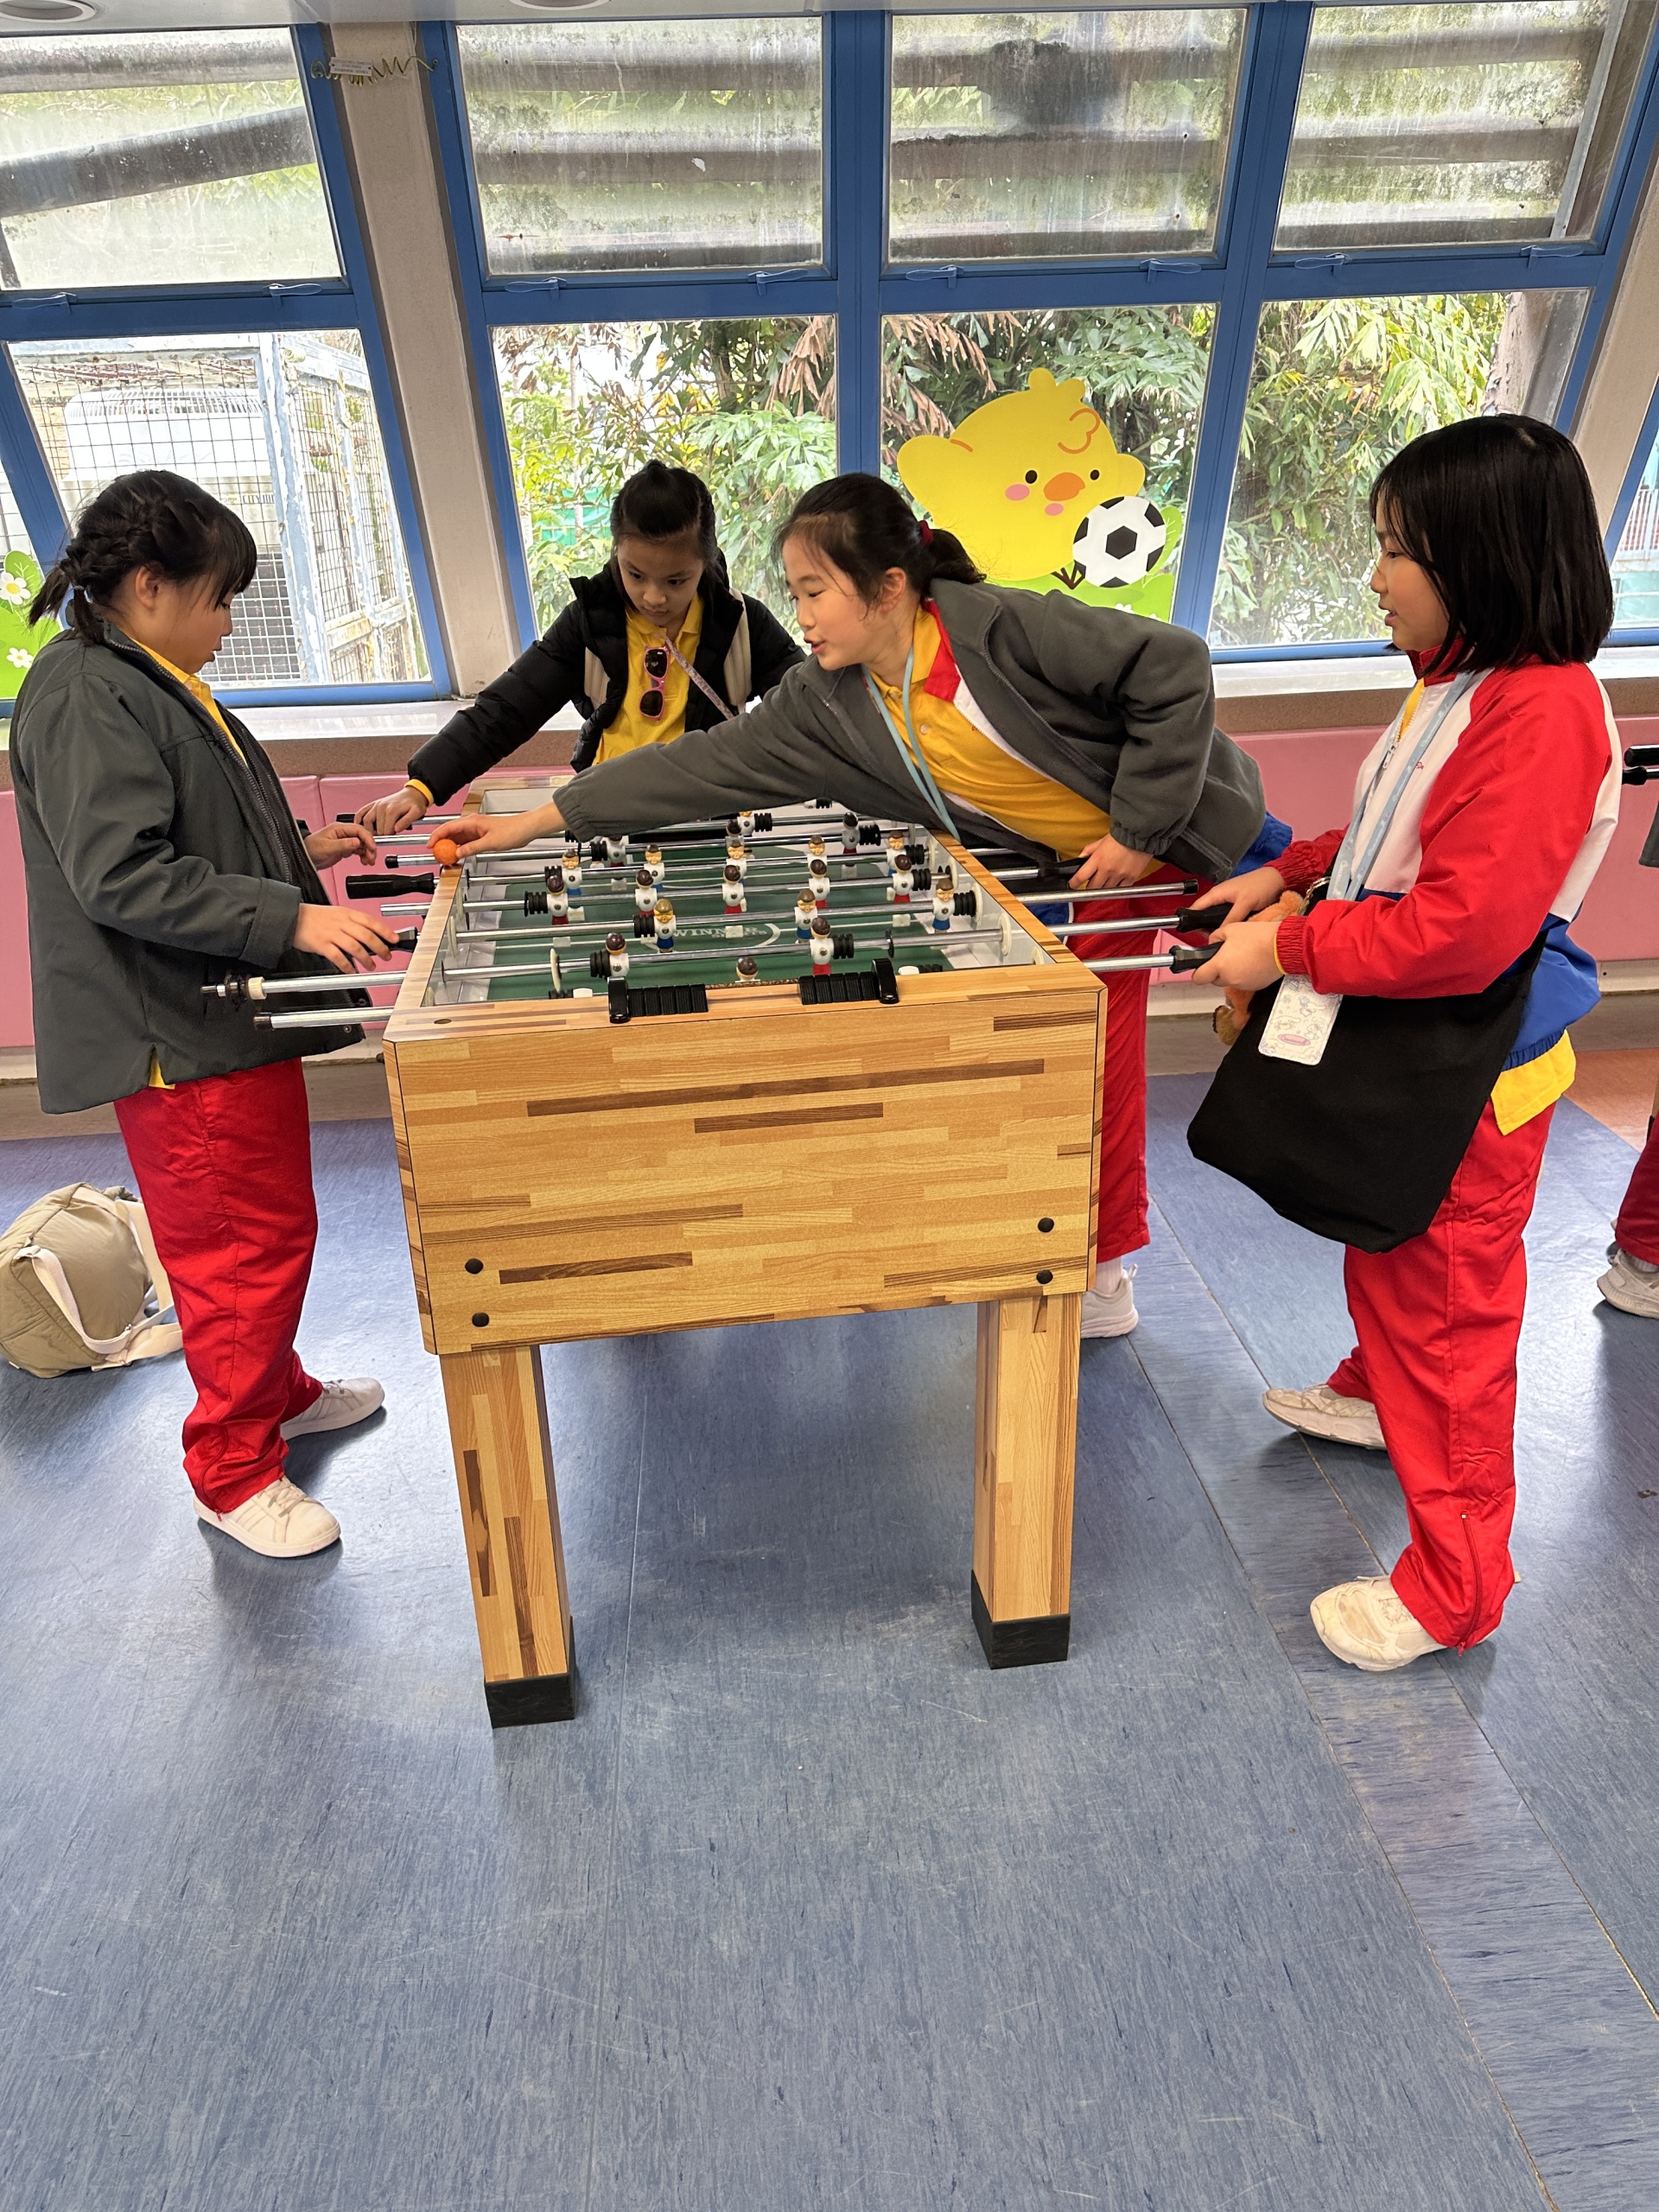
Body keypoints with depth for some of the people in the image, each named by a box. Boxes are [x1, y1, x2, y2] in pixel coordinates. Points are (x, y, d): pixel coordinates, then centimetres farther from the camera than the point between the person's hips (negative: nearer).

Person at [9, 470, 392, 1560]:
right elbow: (121, 878, -25)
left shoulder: (147, 684, 15)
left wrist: (300, 849, 13)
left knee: (267, 1224, 21)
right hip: (178, 1034, -10)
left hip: (228, 1014, 10)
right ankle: (235, 1473, 15)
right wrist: (292, 918, -28)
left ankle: (278, 1391, 41)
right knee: (247, 1241, -2)